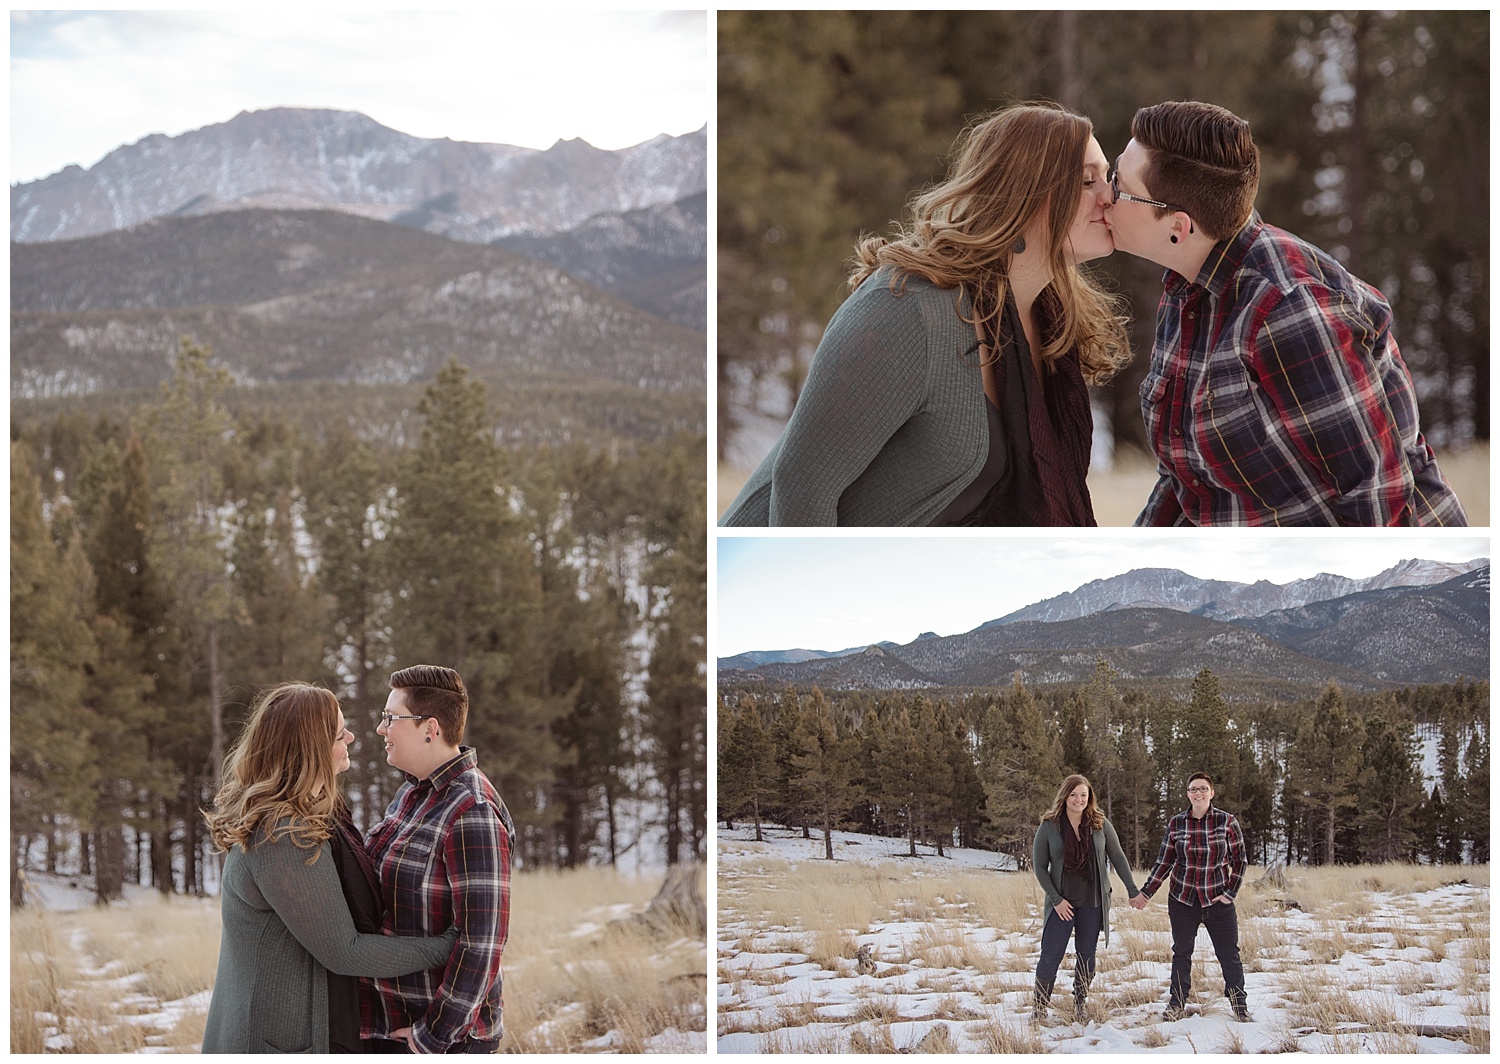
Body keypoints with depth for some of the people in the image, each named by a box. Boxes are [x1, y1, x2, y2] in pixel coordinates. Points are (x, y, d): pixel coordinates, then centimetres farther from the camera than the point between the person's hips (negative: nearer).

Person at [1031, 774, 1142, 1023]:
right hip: (1062, 903, -2)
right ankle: (1038, 1008, 6)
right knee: (1051, 956, -3)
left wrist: (1133, 891, 7)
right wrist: (1056, 899, -9)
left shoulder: (1101, 825, 0)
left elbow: (1118, 858, 7)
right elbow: (1039, 867, -2)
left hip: (1093, 902, 2)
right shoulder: (1049, 827, -5)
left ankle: (1081, 1003, 22)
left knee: (1086, 955, 8)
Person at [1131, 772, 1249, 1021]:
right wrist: (1146, 893, 4)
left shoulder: (1226, 822, -4)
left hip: (1217, 899, -1)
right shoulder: (1176, 824, 0)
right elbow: (1164, 862, 7)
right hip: (1183, 899, 2)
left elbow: (1239, 860, 2)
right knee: (1181, 953, 8)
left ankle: (1239, 1004, 12)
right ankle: (1177, 1004, 18)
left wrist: (1230, 893, -4)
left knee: (1229, 953, 0)